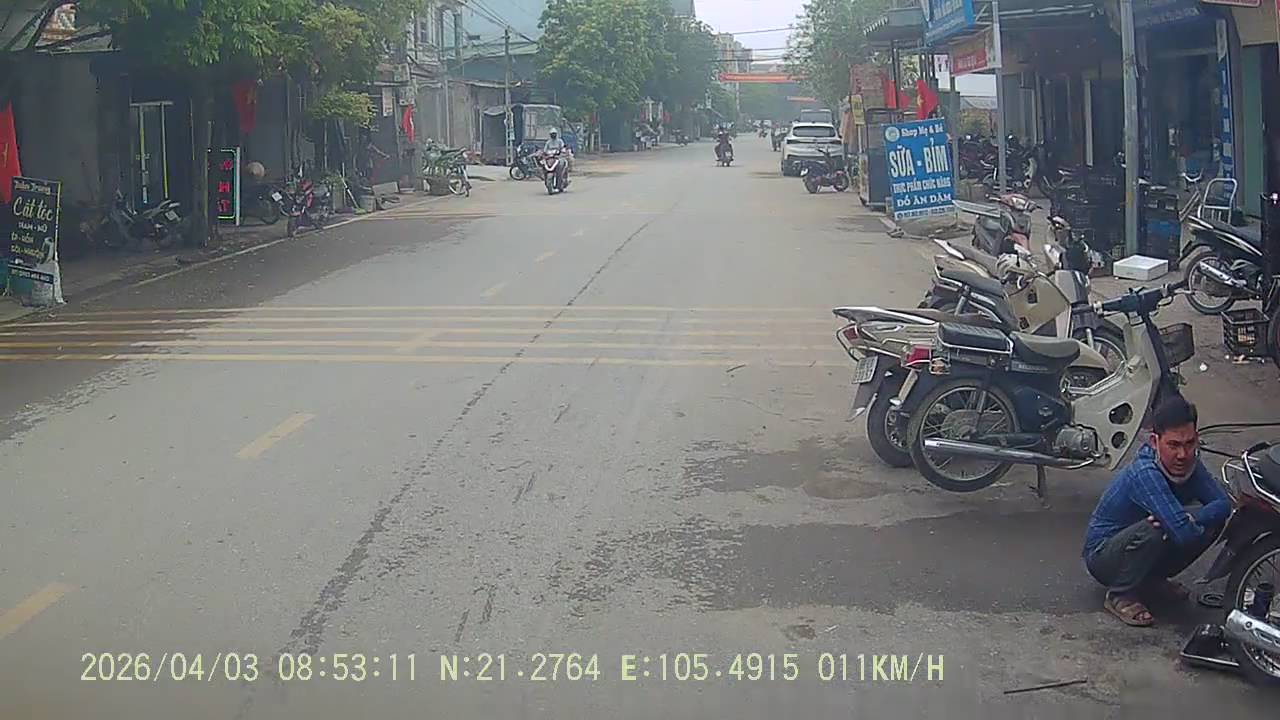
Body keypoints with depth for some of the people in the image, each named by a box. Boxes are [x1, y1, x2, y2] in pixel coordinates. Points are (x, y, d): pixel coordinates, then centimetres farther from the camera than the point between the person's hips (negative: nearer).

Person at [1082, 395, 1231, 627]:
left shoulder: (1191, 465, -9)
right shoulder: (1146, 474, -34)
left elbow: (1223, 504, -14)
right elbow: (1183, 533, -40)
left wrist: (1188, 520, -31)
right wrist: (1193, 522, -18)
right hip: (1102, 554, -8)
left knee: (1214, 520, -6)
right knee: (1152, 531, -37)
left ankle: (1153, 579, 10)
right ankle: (1119, 596, -12)